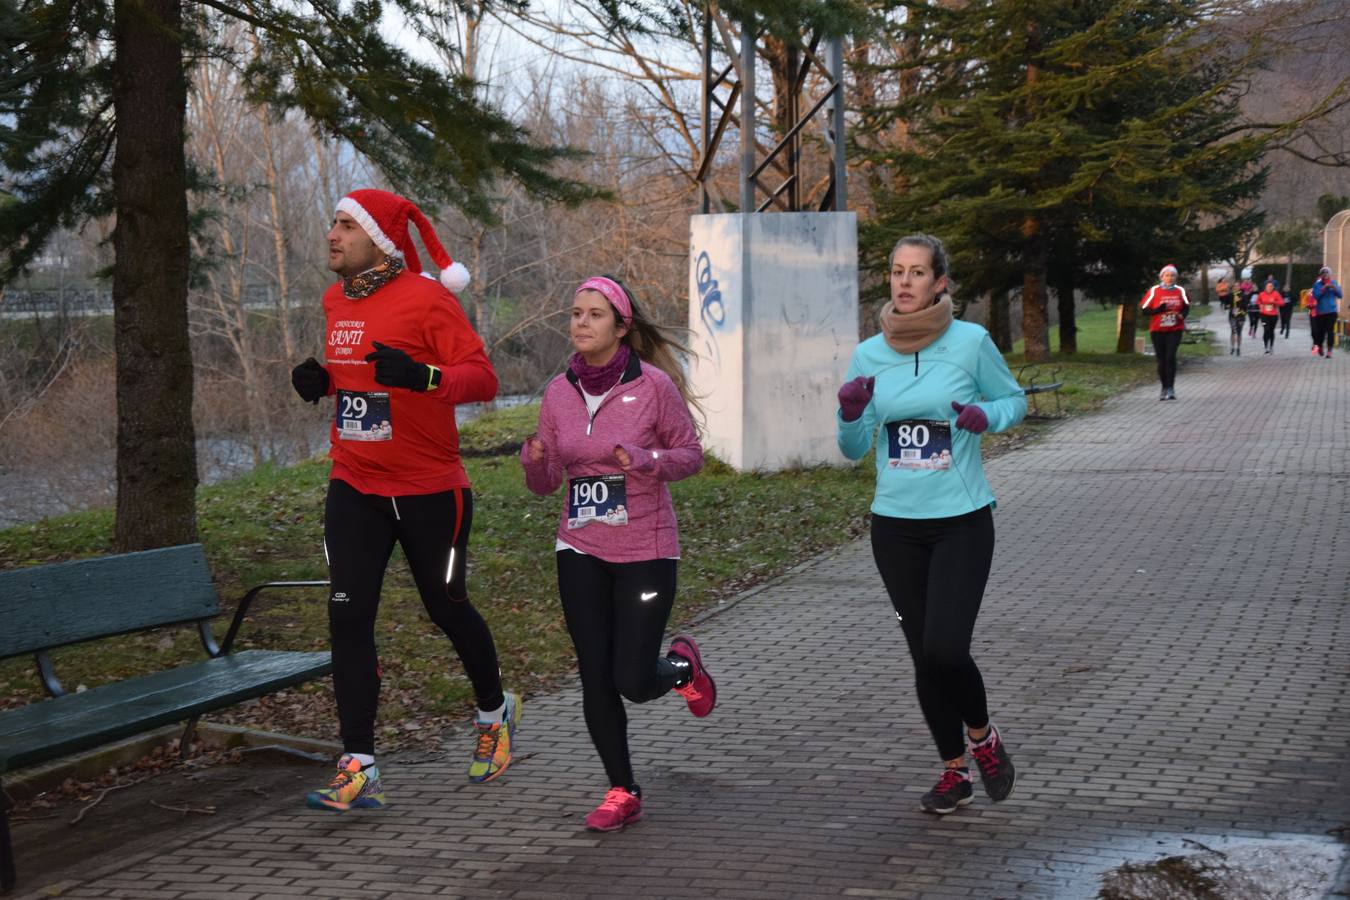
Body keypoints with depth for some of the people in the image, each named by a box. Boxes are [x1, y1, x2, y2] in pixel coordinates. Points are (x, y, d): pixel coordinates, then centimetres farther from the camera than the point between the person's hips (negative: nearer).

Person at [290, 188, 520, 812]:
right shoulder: (335, 301, 8)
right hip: (354, 491, 5)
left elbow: (483, 379, -17)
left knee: (446, 608, 11)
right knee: (349, 617, -7)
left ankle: (496, 711, 40)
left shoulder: (426, 298, -13)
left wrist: (423, 376, -35)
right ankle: (359, 769, -5)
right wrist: (321, 380, 3)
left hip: (430, 491, -5)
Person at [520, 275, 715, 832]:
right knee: (596, 680, 3)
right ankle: (622, 793, 19)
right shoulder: (559, 393, 1)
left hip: (645, 551, -3)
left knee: (634, 682, -5)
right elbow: (545, 483, 7)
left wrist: (647, 461, -21)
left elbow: (691, 455, -2)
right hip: (581, 551, 4)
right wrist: (534, 461, -16)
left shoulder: (653, 385, -10)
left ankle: (682, 665, 31)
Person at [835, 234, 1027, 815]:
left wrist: (986, 415, -14)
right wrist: (850, 415, -16)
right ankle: (954, 771, 26)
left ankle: (982, 736, 16)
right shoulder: (869, 355, 1)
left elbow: (1015, 400, 7)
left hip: (962, 521, -3)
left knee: (945, 649, -15)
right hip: (895, 526, 3)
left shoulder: (971, 342, -7)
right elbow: (854, 450, 6)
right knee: (924, 657, 8)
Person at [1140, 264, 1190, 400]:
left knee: (1170, 357, -15)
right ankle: (1164, 388, 19)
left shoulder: (1180, 291, 4)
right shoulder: (1154, 291, -2)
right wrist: (1158, 310, -20)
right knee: (1161, 360, 4)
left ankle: (1171, 388, -13)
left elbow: (1186, 306, 16)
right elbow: (1144, 309, -2)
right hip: (1157, 330, 0)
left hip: (1175, 329, 0)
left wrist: (1182, 315, -6)